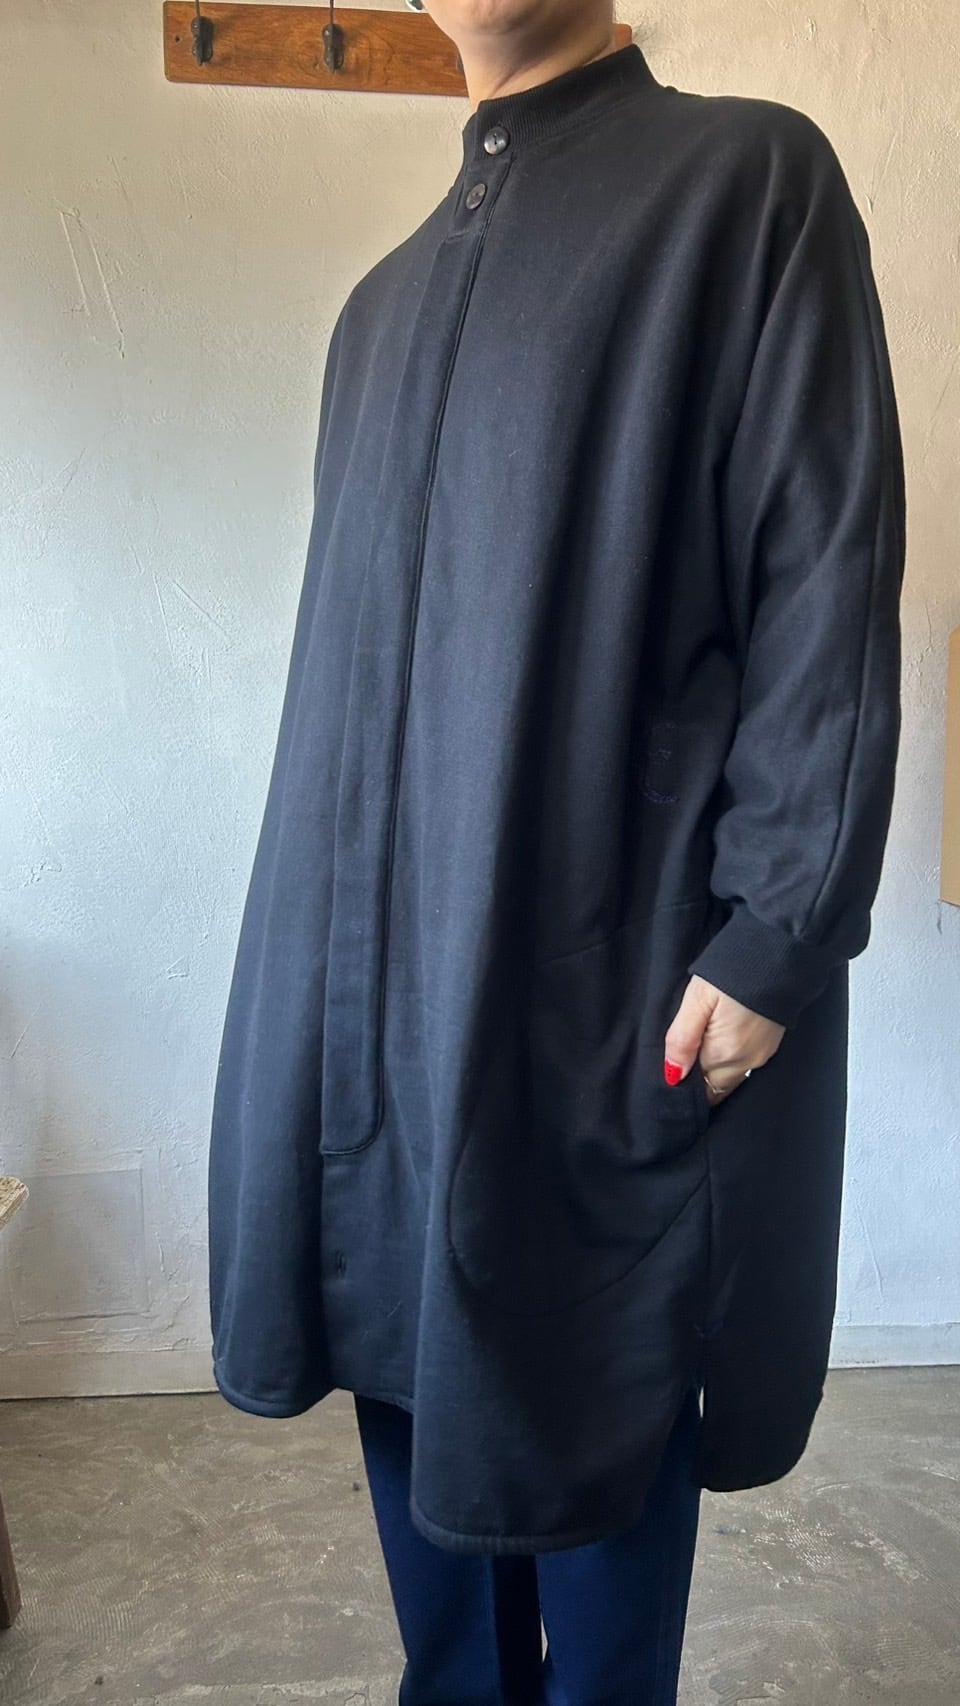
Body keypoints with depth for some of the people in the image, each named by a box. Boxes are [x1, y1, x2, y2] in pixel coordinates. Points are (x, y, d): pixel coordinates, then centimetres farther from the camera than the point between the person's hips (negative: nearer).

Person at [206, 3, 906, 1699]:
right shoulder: (388, 294, 20)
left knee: (588, 1403, 6)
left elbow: (831, 569, -8)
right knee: (408, 1364, 15)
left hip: (607, 960, -6)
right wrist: (328, 912, 16)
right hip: (375, 952, 7)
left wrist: (777, 933, -14)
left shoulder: (746, 178, 1)